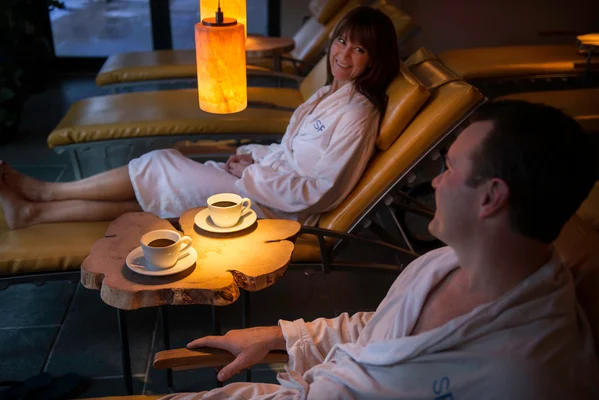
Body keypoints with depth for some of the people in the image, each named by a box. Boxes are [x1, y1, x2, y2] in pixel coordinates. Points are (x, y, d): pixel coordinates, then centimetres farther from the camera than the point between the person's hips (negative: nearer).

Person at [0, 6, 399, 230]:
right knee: (152, 191, -1)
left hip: (278, 207, -8)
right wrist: (254, 154, 2)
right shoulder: (332, 92, 8)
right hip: (269, 182, 8)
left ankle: (41, 191, 6)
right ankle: (32, 211, 6)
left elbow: (315, 193, -22)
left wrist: (250, 174, -15)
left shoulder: (356, 114, -20)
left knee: (160, 168, -10)